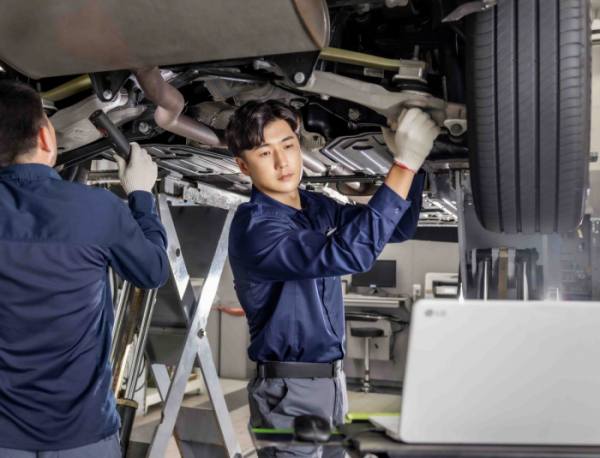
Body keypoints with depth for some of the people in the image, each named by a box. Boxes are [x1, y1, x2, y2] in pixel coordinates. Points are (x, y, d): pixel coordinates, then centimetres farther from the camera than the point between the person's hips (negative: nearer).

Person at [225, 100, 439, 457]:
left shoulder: (317, 207, 5)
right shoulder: (253, 229, -21)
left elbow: (398, 229, 11)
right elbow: (350, 253, -34)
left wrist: (411, 163, -6)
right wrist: (405, 163, -31)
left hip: (332, 382, 8)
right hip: (289, 396, -7)